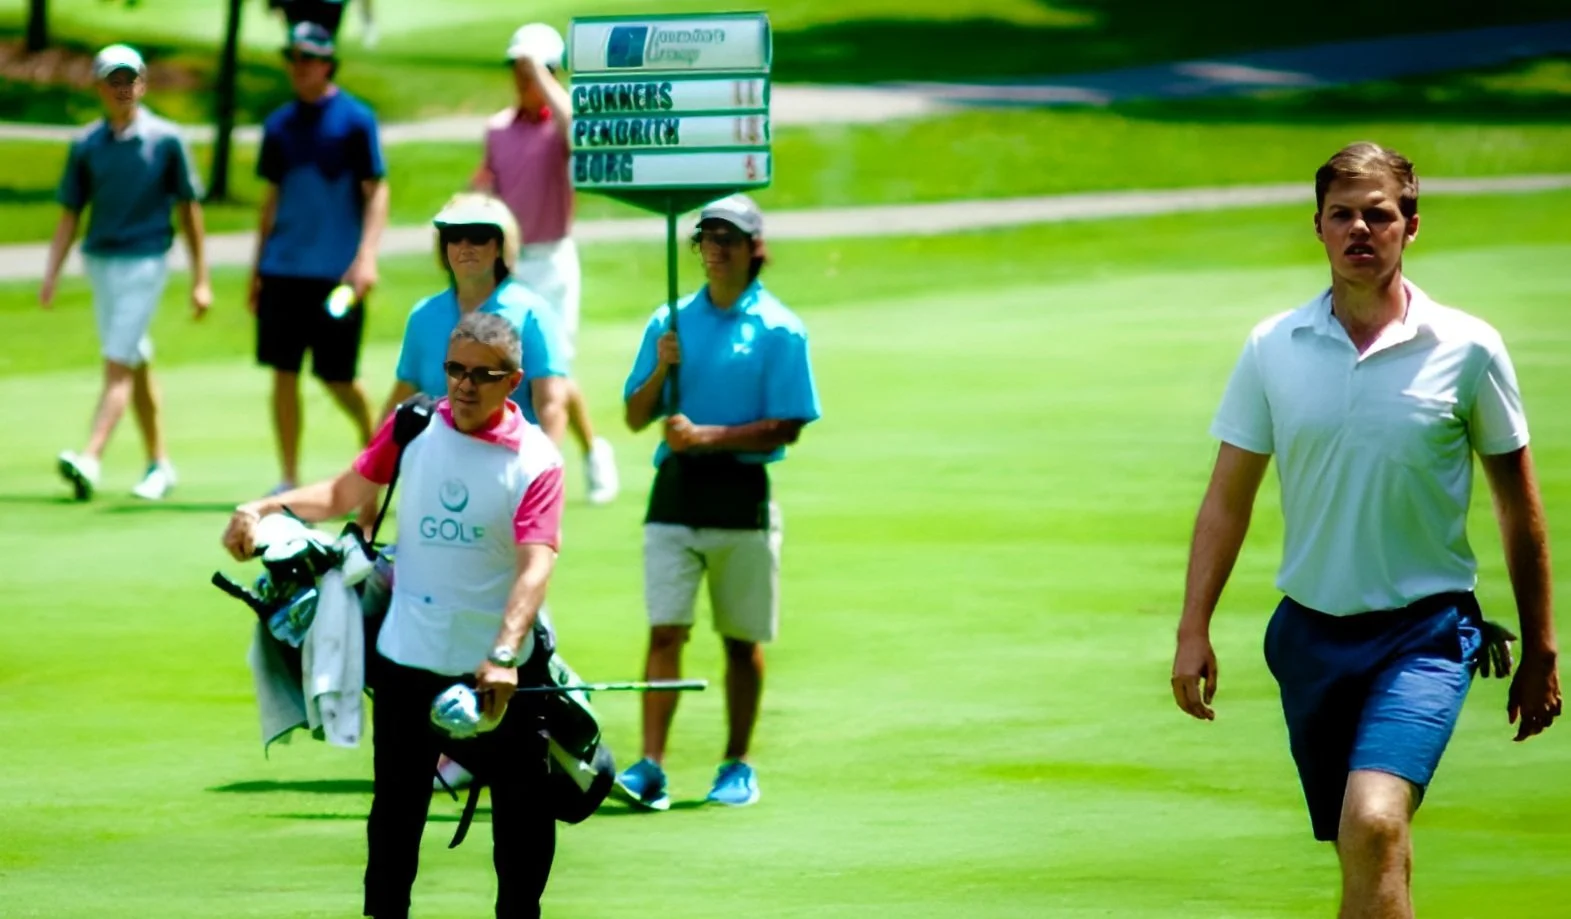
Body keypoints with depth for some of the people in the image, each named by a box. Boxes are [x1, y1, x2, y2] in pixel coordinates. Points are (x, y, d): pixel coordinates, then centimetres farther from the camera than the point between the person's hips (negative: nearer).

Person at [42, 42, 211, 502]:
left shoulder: (166, 139, -3)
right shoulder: (86, 145, 6)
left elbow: (189, 209, 1)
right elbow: (70, 214, 9)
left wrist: (200, 279, 0)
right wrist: (51, 274, -1)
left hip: (144, 261, -4)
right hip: (99, 259, 4)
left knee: (118, 364, -13)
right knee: (137, 365, 12)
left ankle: (90, 460, -24)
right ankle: (159, 463, 20)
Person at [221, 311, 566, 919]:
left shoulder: (535, 460, -11)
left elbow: (536, 565, -22)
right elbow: (344, 493, 11)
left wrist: (504, 654, -36)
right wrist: (263, 508, -6)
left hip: (497, 670, -2)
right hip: (407, 662, 2)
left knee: (524, 811, 5)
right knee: (396, 809, 9)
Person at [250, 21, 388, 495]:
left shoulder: (354, 119, -4)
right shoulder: (280, 125, 11)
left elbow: (376, 191, -5)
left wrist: (366, 257, -16)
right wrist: (258, 265, 15)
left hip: (336, 273, -5)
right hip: (283, 270, 5)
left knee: (337, 377, -1)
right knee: (283, 372, 0)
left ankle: (373, 441, 28)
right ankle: (289, 479, 4)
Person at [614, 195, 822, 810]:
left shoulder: (779, 331, -1)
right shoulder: (670, 323, 11)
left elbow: (787, 428, -7)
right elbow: (636, 418, 12)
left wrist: (706, 436, -15)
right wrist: (661, 369, -7)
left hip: (743, 494, -2)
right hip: (675, 490, 2)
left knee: (742, 639, 6)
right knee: (665, 631, -8)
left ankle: (738, 766, 17)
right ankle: (650, 767, -13)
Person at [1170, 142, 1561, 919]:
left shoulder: (1468, 349, -5)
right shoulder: (1273, 348, 1)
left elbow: (1518, 502, 3)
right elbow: (1228, 497, 8)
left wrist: (1540, 651, 6)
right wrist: (1193, 630, 2)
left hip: (1425, 630, -4)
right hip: (1310, 632, 4)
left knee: (1374, 825, -24)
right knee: (1359, 853, 11)